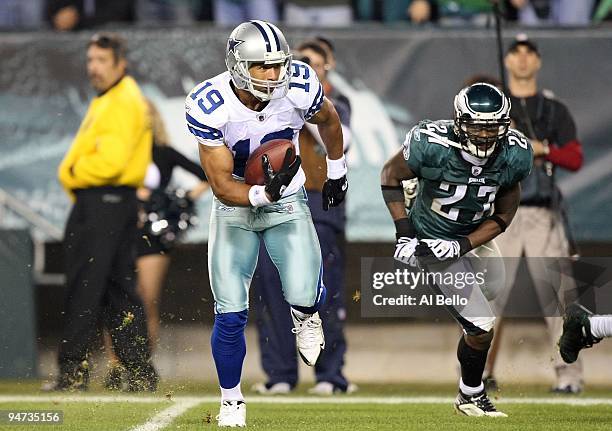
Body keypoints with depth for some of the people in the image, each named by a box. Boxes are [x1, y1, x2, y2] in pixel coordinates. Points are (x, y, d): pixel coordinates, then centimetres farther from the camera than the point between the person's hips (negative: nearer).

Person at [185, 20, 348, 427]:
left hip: (288, 203, 1)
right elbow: (222, 186, -22)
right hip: (234, 207, -1)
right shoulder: (210, 106, -26)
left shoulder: (299, 87, -21)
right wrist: (262, 194, -40)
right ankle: (232, 400, 20)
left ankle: (305, 314, 19)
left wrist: (337, 171, 17)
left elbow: (329, 120, 5)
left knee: (305, 296, -20)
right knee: (231, 316, -5)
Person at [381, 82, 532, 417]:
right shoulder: (432, 144, -32)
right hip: (432, 237, -6)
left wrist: (462, 246, -23)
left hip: (474, 235, 6)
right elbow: (391, 175, -12)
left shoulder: (515, 155, -20)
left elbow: (502, 216, -9)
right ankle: (471, 396, 16)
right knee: (481, 326, -8)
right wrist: (404, 233, -19)